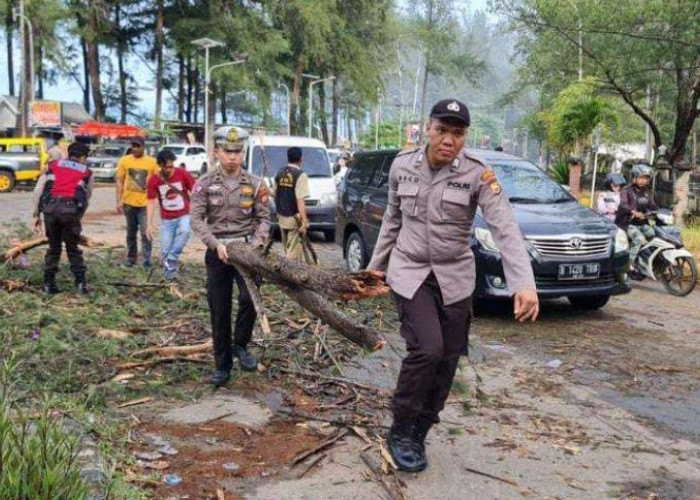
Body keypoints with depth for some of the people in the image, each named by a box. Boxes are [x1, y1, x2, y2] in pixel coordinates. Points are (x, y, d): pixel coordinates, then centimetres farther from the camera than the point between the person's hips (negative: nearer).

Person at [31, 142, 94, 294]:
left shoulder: (53, 165, 23)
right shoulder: (86, 172, 21)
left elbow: (38, 190, 15)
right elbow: (87, 196, 17)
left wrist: (36, 214, 17)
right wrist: (78, 215, 27)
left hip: (50, 206, 2)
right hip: (71, 208, -1)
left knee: (53, 246, 16)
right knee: (73, 247, 14)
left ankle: (48, 284, 18)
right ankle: (81, 283, 11)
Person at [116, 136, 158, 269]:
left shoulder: (152, 162, -3)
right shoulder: (124, 161, 1)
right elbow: (119, 181, 3)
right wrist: (119, 201, -4)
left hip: (145, 203, -2)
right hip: (129, 202, 2)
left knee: (145, 233, -5)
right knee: (131, 232, 14)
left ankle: (147, 261, 0)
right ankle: (131, 258, 26)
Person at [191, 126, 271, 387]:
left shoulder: (255, 184, 1)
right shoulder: (205, 183, -1)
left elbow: (264, 218, 3)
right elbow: (196, 220, -5)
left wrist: (256, 243, -13)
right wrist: (216, 244, -18)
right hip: (217, 250, 1)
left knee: (249, 297, -22)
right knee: (219, 310, 6)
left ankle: (241, 345, 5)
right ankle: (223, 366, 20)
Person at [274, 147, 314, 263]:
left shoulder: (279, 174, 6)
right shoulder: (300, 175, -14)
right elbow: (300, 201, -21)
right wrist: (304, 222, -20)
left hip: (281, 217, 7)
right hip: (294, 218, -7)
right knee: (293, 252, -2)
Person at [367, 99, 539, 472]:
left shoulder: (478, 175, -12)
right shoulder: (402, 165, -4)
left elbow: (506, 229, -22)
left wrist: (524, 284, -35)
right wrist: (378, 263, 16)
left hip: (454, 277, 1)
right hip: (409, 271, -1)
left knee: (447, 359, 4)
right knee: (427, 348, -19)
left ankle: (418, 434, 26)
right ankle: (400, 431, 3)